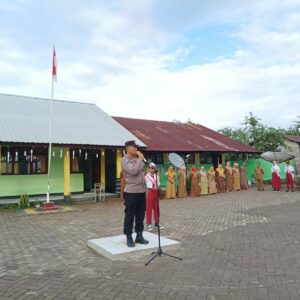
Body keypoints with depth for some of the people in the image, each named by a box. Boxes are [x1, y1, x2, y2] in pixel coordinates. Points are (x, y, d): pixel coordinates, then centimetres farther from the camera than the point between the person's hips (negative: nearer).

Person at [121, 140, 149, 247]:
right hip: (131, 192, -7)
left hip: (141, 191, 7)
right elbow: (133, 171, -23)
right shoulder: (125, 160, -8)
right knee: (130, 216, 2)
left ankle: (139, 236, 24)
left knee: (140, 215, 13)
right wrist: (140, 159, -13)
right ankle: (129, 237, 13)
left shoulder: (137, 159, 15)